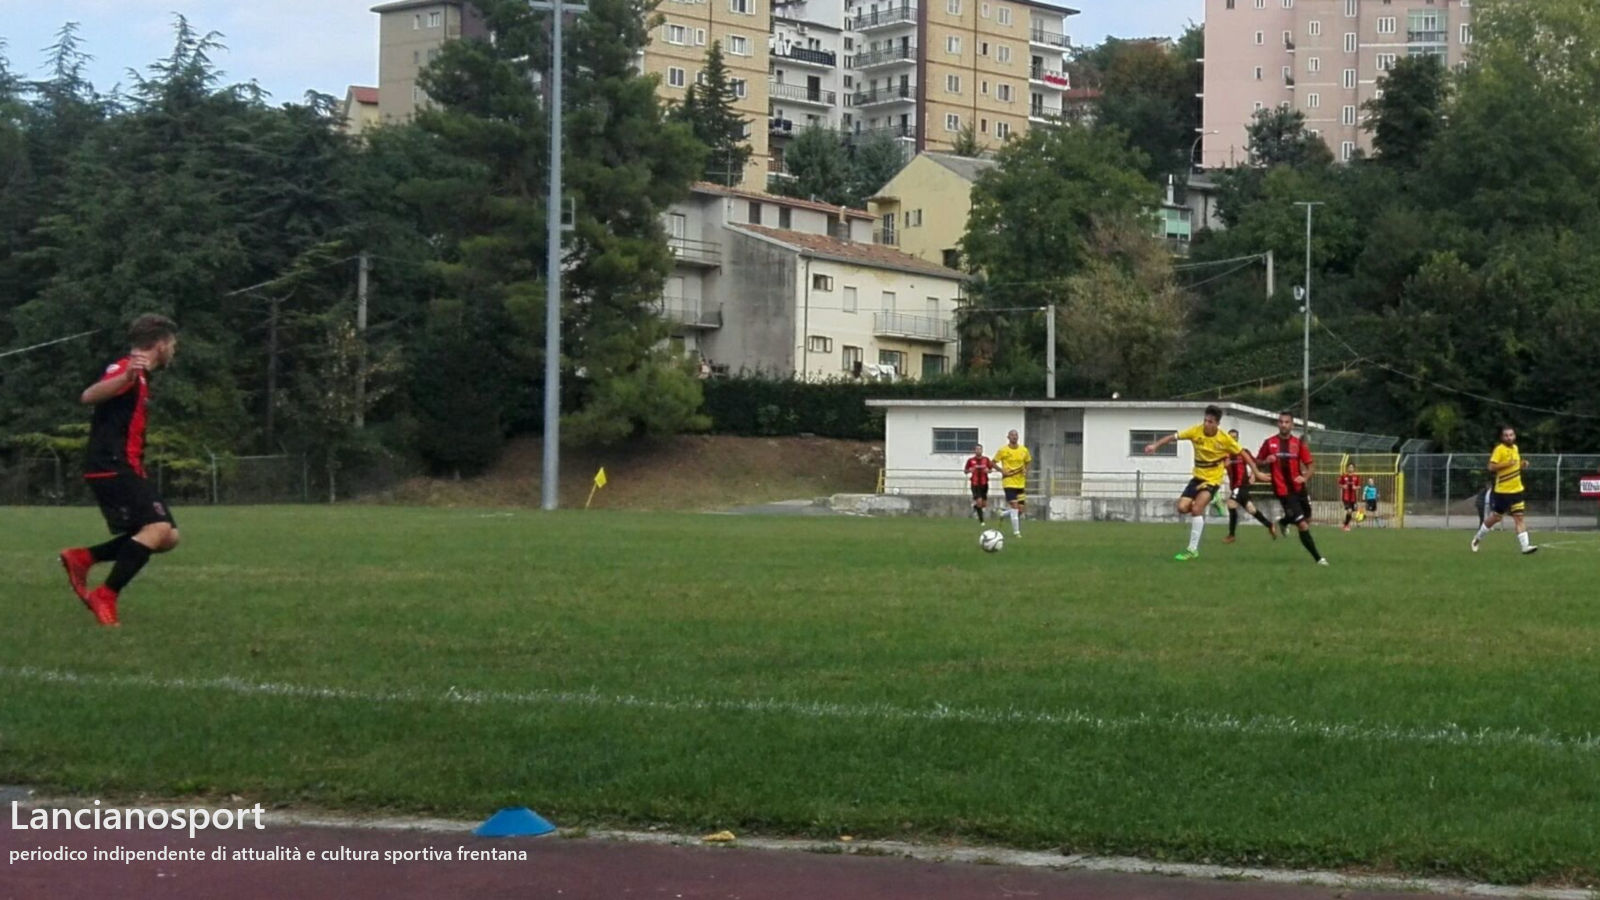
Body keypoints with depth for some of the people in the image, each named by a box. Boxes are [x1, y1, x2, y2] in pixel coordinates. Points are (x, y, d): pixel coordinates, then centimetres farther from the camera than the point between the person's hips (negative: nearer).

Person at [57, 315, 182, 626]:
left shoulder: (139, 377, 22)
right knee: (159, 528, -22)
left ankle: (82, 557, 5)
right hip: (112, 468, -10)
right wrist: (128, 377, -43)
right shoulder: (127, 370, -9)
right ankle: (105, 597, -18)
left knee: (168, 536, 4)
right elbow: (89, 397, -29)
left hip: (125, 469, 10)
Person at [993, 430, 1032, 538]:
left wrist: (1026, 471, 0)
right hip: (1009, 483, -5)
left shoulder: (1024, 450, 5)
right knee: (1015, 507, -12)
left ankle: (1003, 514, 31)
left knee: (1021, 509, 3)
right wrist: (1002, 471, -14)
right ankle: (1016, 532, -5)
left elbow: (1027, 463, 19)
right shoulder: (1003, 451, -6)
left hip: (1021, 483, 5)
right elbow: (993, 462, 1)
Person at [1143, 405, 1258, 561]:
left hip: (1213, 479, -4)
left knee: (1196, 509, -19)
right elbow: (1173, 437, -10)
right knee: (1182, 508, -9)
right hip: (1198, 477, 4)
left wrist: (1253, 471, -13)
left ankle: (1193, 549, -10)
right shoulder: (1196, 431, -11)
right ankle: (1200, 514, 27)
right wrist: (1155, 445, -22)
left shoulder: (1224, 439, -16)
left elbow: (1242, 453, -5)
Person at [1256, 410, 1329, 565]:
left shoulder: (1298, 443, 1)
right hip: (1284, 491, -4)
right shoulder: (1270, 443, -2)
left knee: (1307, 519, 19)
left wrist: (1305, 477, -17)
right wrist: (1266, 461, -15)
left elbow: (1311, 465, 2)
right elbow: (1258, 463, 7)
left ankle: (1284, 521, 49)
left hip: (1299, 488, 4)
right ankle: (1317, 558, -1)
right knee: (1303, 526, -12)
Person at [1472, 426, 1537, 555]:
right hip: (1502, 491, -5)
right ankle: (1477, 538, 25)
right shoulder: (1499, 450, -12)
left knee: (1519, 517, -4)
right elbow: (1491, 467, -19)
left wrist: (1522, 464, 5)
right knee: (1496, 517, 5)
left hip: (1516, 490, 6)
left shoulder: (1515, 448, 11)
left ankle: (1526, 546, -11)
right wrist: (1507, 464, -28)